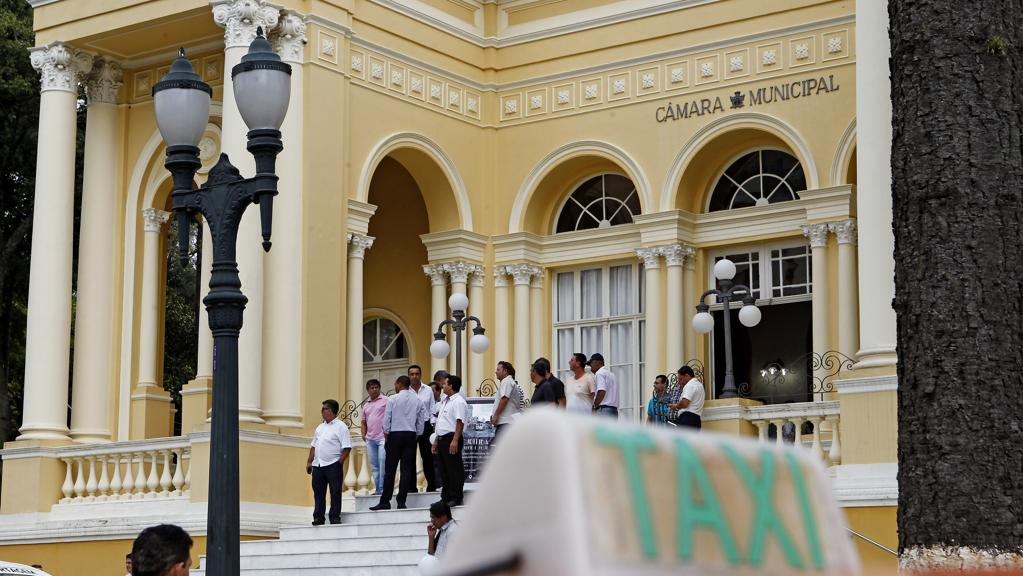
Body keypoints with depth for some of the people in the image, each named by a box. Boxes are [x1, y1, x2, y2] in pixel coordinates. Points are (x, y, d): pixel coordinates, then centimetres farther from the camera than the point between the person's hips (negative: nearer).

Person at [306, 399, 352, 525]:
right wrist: (309, 462, 14)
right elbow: (313, 446, 22)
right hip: (318, 465, 7)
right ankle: (318, 518, 13)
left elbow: (347, 447, -9)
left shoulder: (340, 427, -4)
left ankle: (335, 518, 0)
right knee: (318, 492, 8)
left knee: (335, 492, -4)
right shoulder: (320, 427, 18)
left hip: (333, 466, -7)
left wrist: (339, 462, -15)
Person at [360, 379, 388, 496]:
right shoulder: (366, 405, 18)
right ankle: (377, 489, 14)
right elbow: (364, 422, 24)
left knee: (383, 463, -12)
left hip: (383, 437, -6)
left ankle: (382, 489, -10)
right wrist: (364, 435, 10)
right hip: (370, 439, 6)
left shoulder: (386, 400, 0)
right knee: (374, 465, 9)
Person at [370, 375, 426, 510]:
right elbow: (421, 421, 7)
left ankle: (385, 502, 0)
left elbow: (386, 419, -5)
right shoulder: (418, 400, 5)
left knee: (390, 470, 0)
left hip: (395, 435, -3)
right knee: (407, 469, 4)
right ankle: (401, 502, 2)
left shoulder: (393, 400, -6)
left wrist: (386, 434, 6)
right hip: (411, 435, 3)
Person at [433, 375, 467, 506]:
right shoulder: (445, 401, 20)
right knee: (444, 470, 11)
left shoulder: (458, 402, -11)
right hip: (442, 439, 10)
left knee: (454, 470, -6)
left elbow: (460, 422, -19)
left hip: (451, 439, -10)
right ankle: (445, 498, 16)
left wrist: (455, 441, -26)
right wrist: (436, 441, 23)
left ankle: (456, 498, -4)